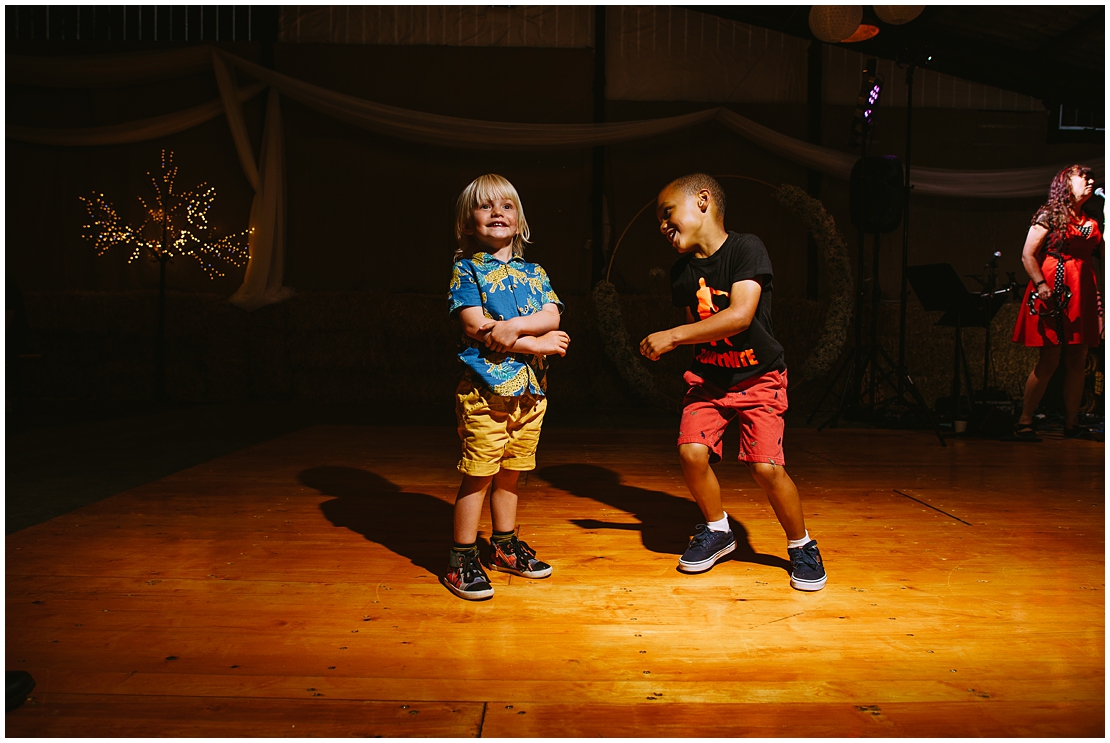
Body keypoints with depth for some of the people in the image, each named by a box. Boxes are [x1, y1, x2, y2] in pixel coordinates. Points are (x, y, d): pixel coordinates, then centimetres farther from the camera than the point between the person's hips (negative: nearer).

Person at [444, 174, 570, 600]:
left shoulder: (534, 272, 15)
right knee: (478, 475, -3)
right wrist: (537, 344, -13)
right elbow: (474, 327, -12)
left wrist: (511, 327, -18)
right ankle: (462, 560, 8)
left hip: (531, 389, 5)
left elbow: (552, 316, 0)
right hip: (485, 387, -5)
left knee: (511, 473, 14)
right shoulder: (466, 269, 0)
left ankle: (505, 546, 29)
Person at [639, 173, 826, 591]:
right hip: (708, 377, 5)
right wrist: (664, 348, 0)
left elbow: (740, 315, -28)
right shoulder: (682, 272, 2)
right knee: (691, 451, -15)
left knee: (766, 467, -15)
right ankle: (717, 531, 12)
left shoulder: (746, 248, -16)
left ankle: (801, 545, 12)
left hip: (759, 378, -5)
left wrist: (672, 336, -25)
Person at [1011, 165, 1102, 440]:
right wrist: (1040, 285, -15)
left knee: (1077, 361, 3)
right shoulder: (1049, 215, 2)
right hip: (1053, 291, -6)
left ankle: (1071, 423, 8)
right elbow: (1028, 255, -8)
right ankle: (1024, 422, -5)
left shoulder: (1090, 223, 20)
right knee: (1050, 360, -10)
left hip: (1083, 293, 6)